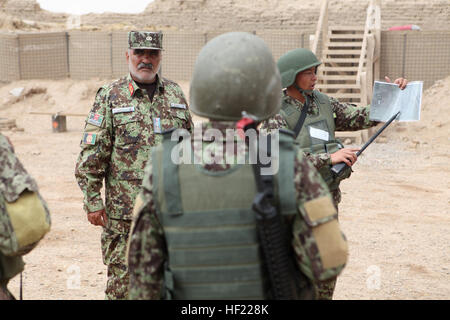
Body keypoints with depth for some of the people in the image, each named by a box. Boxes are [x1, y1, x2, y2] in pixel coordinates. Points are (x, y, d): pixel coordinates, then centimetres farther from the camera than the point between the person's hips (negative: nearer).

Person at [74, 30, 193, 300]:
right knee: (122, 279, 3)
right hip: (124, 211, -3)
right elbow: (91, 154, -4)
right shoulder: (110, 97, -2)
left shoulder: (175, 94, 10)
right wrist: (92, 201, -9)